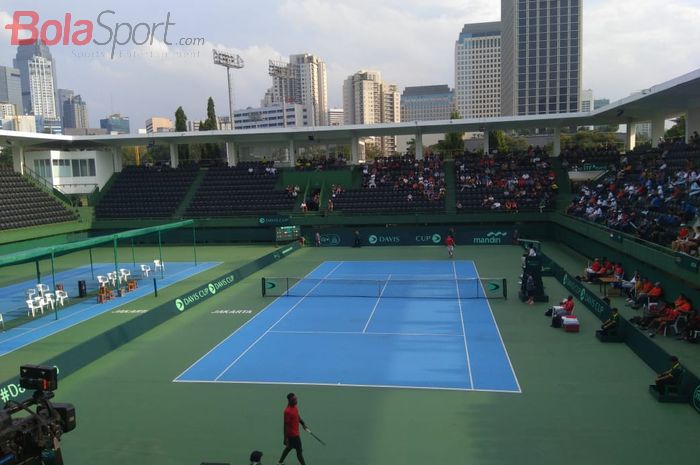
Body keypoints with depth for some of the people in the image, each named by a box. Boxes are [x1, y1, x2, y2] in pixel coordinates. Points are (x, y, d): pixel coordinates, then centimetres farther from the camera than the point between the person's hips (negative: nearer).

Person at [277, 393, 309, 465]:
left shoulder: (295, 407, -2)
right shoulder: (287, 411, -28)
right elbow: (286, 425, -23)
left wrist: (303, 424, 9)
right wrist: (286, 438, -20)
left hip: (295, 433, 10)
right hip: (293, 434, -10)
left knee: (289, 447, 26)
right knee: (299, 451, 2)